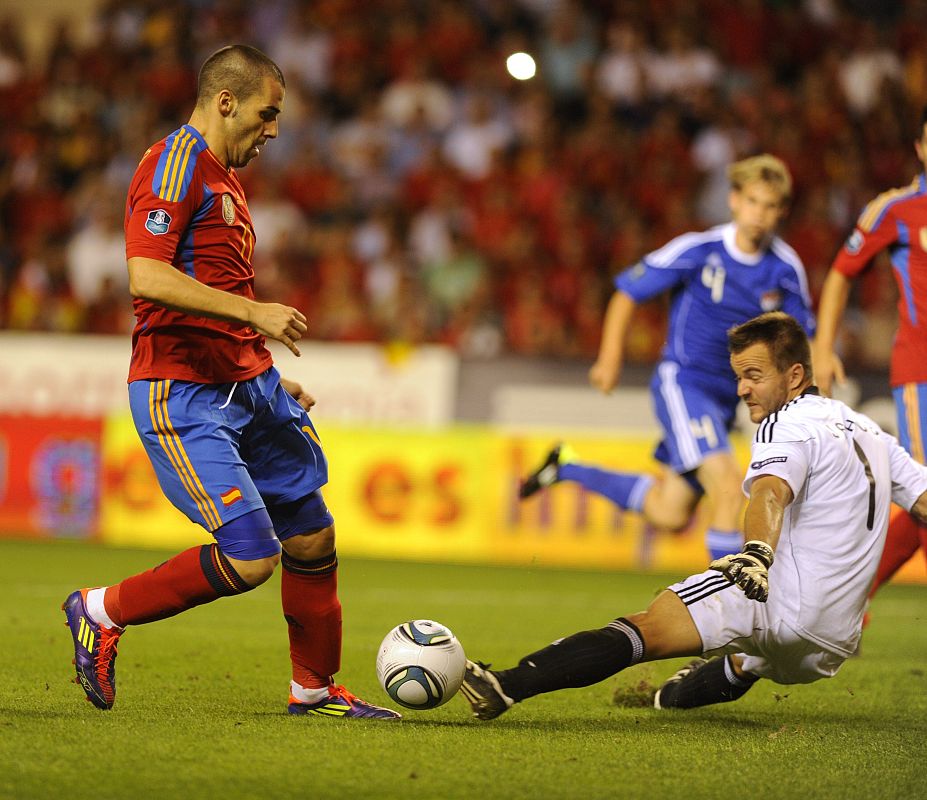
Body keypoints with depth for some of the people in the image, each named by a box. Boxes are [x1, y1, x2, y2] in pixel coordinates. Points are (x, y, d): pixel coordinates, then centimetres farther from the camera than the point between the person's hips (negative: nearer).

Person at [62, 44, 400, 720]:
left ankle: (315, 689, 27)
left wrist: (267, 378, 24)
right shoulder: (176, 163, -12)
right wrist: (254, 313, -24)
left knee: (312, 536, 11)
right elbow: (147, 277, -25)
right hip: (182, 396, -10)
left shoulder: (224, 179, 20)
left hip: (246, 386, 10)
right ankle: (102, 613, 4)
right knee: (251, 557, -16)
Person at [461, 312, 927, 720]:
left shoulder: (789, 424, -5)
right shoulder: (866, 430, 21)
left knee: (648, 627, -21)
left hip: (780, 604, -9)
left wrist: (757, 553, -42)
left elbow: (771, 490, -25)